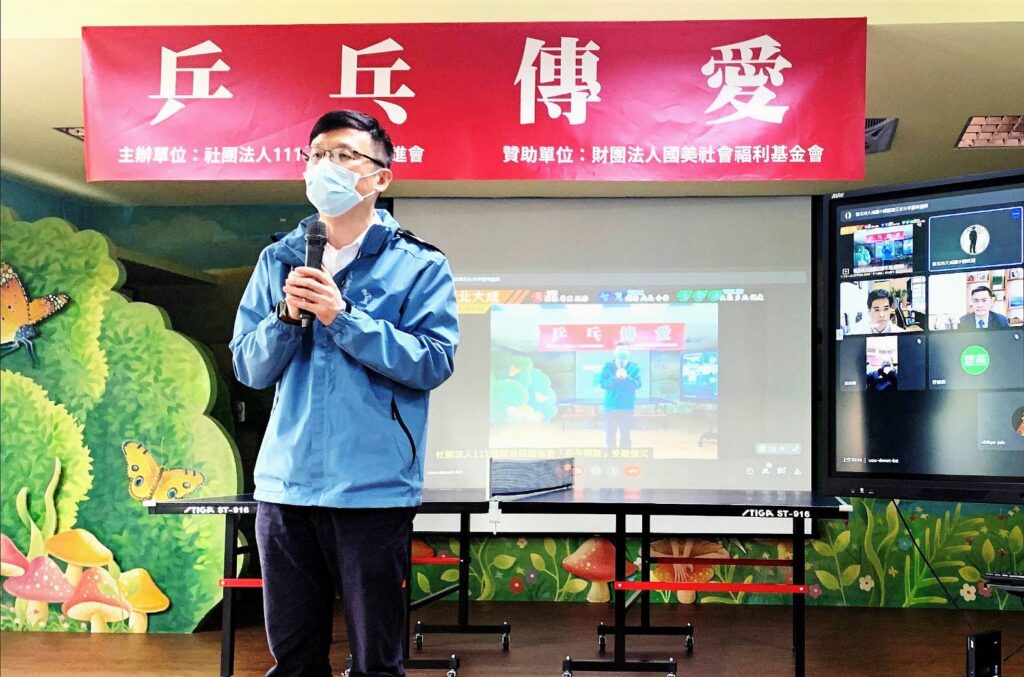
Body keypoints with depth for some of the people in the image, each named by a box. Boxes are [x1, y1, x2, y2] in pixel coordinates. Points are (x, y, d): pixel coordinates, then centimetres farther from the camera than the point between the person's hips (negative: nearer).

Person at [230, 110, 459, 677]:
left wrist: (343, 317, -18)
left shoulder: (419, 266, -2)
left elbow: (433, 363, -13)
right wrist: (287, 316, -11)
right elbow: (249, 368, 7)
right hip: (285, 486, 4)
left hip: (374, 488, -3)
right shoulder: (279, 261, 10)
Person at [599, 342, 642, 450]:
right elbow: (603, 384, -8)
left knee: (625, 436, 5)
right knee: (610, 435, 2)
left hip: (627, 407, 0)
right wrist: (615, 377, -22)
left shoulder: (634, 367, 2)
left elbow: (637, 385, -8)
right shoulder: (607, 367, 1)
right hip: (611, 407, 0)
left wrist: (626, 377, -23)